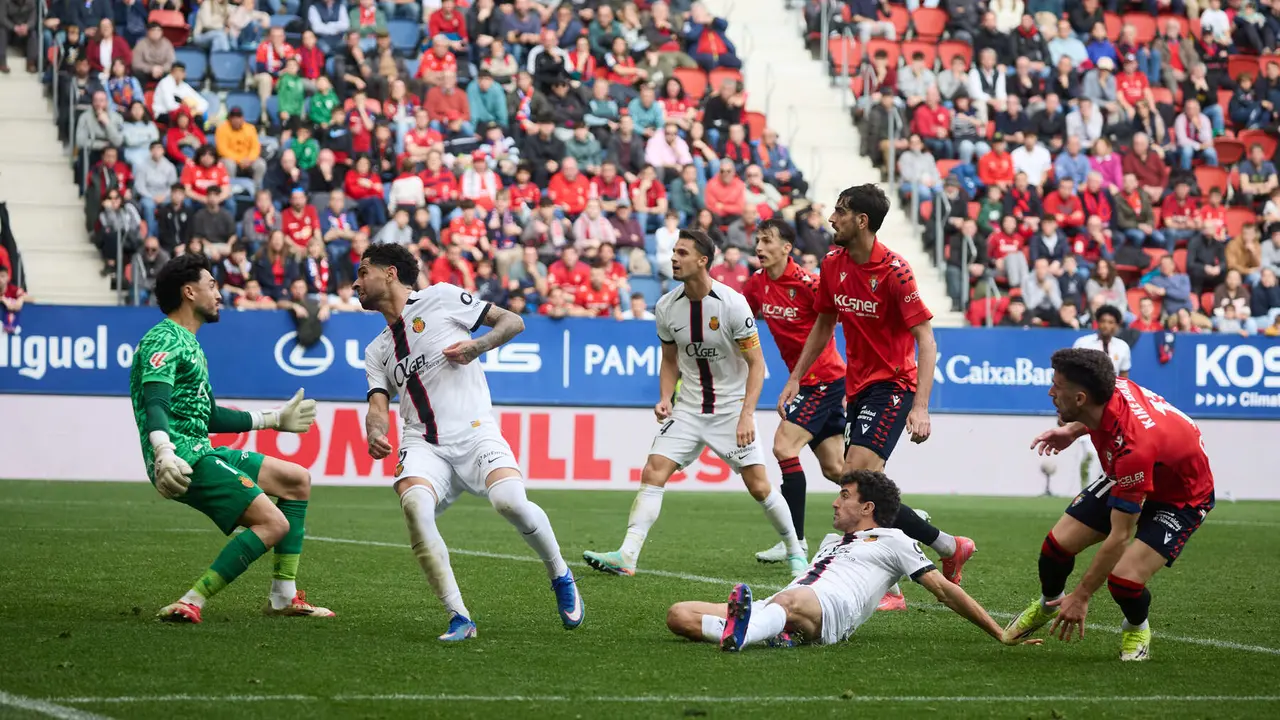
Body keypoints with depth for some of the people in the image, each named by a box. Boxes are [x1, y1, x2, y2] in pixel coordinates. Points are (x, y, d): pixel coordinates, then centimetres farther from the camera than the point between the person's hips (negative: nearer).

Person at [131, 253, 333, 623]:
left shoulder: (189, 343, 24)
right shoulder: (165, 340, -10)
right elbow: (154, 404, -26)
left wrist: (273, 419, 40)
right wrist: (163, 453, -44)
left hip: (204, 453, 11)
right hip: (184, 460, -11)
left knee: (298, 480, 17)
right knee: (274, 523, -20)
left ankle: (284, 597, 14)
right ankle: (189, 604, -24)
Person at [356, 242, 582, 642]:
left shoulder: (441, 297, 10)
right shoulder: (377, 350, 23)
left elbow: (513, 321, 11)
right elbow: (378, 404, 11)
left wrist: (478, 346, -7)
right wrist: (374, 432, -12)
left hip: (474, 433, -3)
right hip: (423, 444, 4)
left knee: (510, 500, -31)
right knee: (414, 504, -30)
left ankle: (560, 576, 0)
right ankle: (459, 618, -24)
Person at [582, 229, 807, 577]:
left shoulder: (732, 303, -16)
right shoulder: (667, 307, -2)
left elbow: (756, 363, -11)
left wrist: (746, 415, -20)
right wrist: (665, 398, -3)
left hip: (732, 408, -4)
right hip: (688, 408, 4)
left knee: (759, 486, -6)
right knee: (652, 473, -12)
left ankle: (795, 550, 16)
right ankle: (626, 556, -15)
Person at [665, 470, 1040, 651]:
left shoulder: (891, 540, 20)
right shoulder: (832, 540, 42)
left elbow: (944, 591, 16)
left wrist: (1002, 636, 10)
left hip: (833, 610, -7)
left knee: (789, 601, -44)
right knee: (679, 615, -15)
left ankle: (742, 633, -75)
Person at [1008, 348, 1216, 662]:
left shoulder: (1133, 448, -43)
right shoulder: (1111, 390, -24)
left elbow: (1119, 536, -34)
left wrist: (1081, 596, -25)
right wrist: (1073, 429, -1)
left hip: (1181, 498, -7)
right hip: (1128, 479, 8)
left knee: (1124, 578, -24)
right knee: (1058, 542, 1)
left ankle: (1137, 629, 12)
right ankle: (1049, 603, 34)